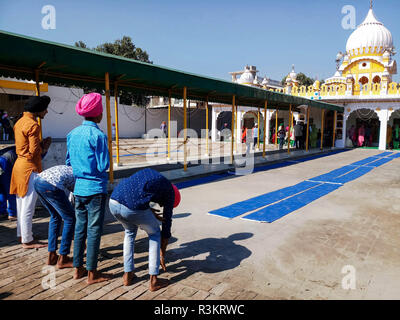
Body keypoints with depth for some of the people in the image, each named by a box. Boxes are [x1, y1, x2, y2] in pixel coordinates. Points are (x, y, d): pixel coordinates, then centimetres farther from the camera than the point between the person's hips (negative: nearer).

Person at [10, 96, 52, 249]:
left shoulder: (20, 122, 13)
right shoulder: (32, 125, -16)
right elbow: (34, 152, -19)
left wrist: (42, 144, 8)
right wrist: (44, 148, -1)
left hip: (19, 165, 10)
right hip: (30, 168, -10)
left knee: (21, 204, 17)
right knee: (28, 207, -1)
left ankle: (22, 235, 28)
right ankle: (27, 241, 9)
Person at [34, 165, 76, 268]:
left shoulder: (71, 171, 33)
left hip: (38, 181, 9)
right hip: (51, 186, -8)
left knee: (55, 216, 25)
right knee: (71, 218, 8)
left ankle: (51, 256, 28)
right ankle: (62, 259, 15)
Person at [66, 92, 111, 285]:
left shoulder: (72, 134, 6)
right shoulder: (98, 135, -16)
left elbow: (68, 162, 14)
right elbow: (103, 166, -16)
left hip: (78, 188, 7)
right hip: (95, 189, -7)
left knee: (80, 228, 15)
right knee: (94, 230, 2)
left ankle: (78, 269, 26)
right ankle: (92, 274, 12)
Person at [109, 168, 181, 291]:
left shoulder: (147, 172, 33)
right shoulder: (169, 191, 19)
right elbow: (167, 224, 24)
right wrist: (162, 256, 35)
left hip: (113, 202, 5)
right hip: (134, 208, -5)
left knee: (130, 231, 34)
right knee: (155, 233, 24)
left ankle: (128, 275, 38)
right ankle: (153, 281, 26)